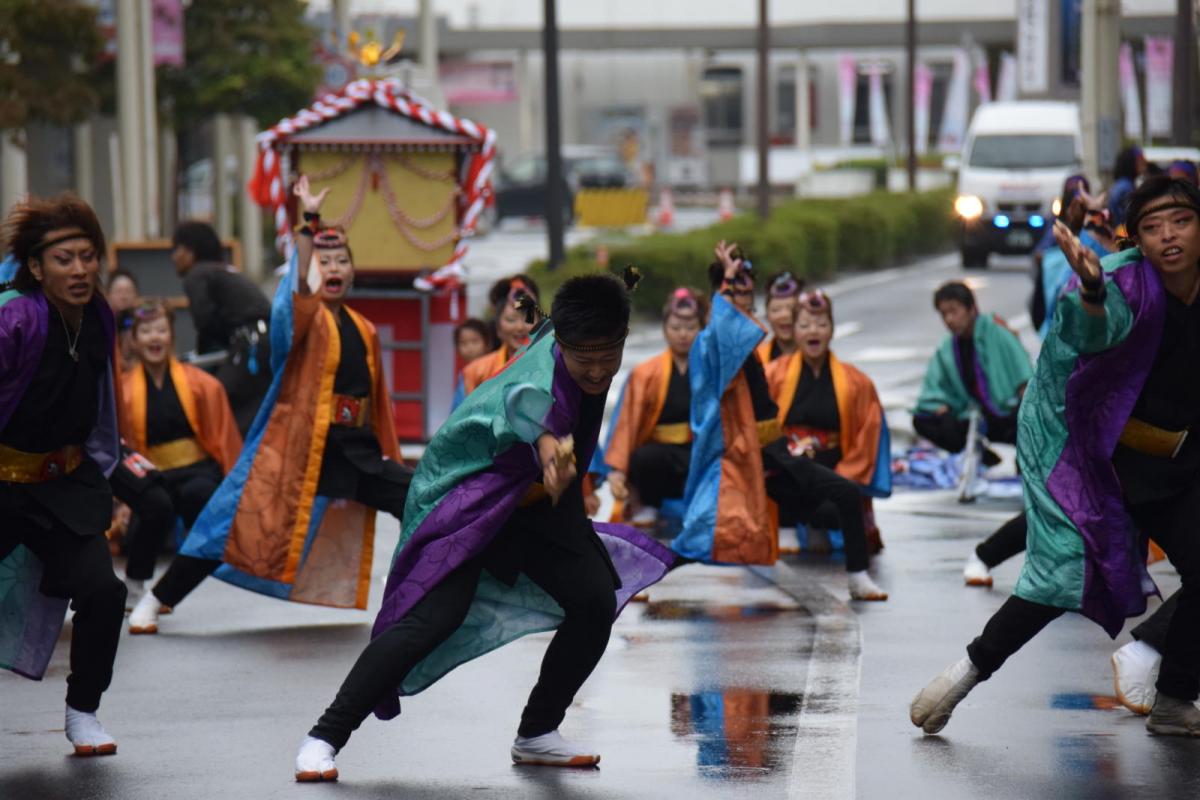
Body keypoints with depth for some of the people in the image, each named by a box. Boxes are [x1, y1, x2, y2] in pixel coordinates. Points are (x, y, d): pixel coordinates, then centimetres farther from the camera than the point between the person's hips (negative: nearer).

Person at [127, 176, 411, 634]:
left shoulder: (363, 331, 14)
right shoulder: (303, 315, -2)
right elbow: (301, 289, -26)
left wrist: (386, 456, 18)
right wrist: (309, 223, -36)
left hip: (356, 447, 6)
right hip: (297, 444, -5)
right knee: (239, 522, -12)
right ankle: (153, 602, -4)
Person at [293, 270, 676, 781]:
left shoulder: (562, 333, -12)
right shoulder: (546, 376, -37)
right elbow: (532, 402, -64)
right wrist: (548, 444, -85)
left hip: (532, 495, 8)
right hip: (467, 494, -8)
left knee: (596, 602, -5)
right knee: (438, 613, -25)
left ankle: (536, 735, 13)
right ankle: (325, 738, -19)